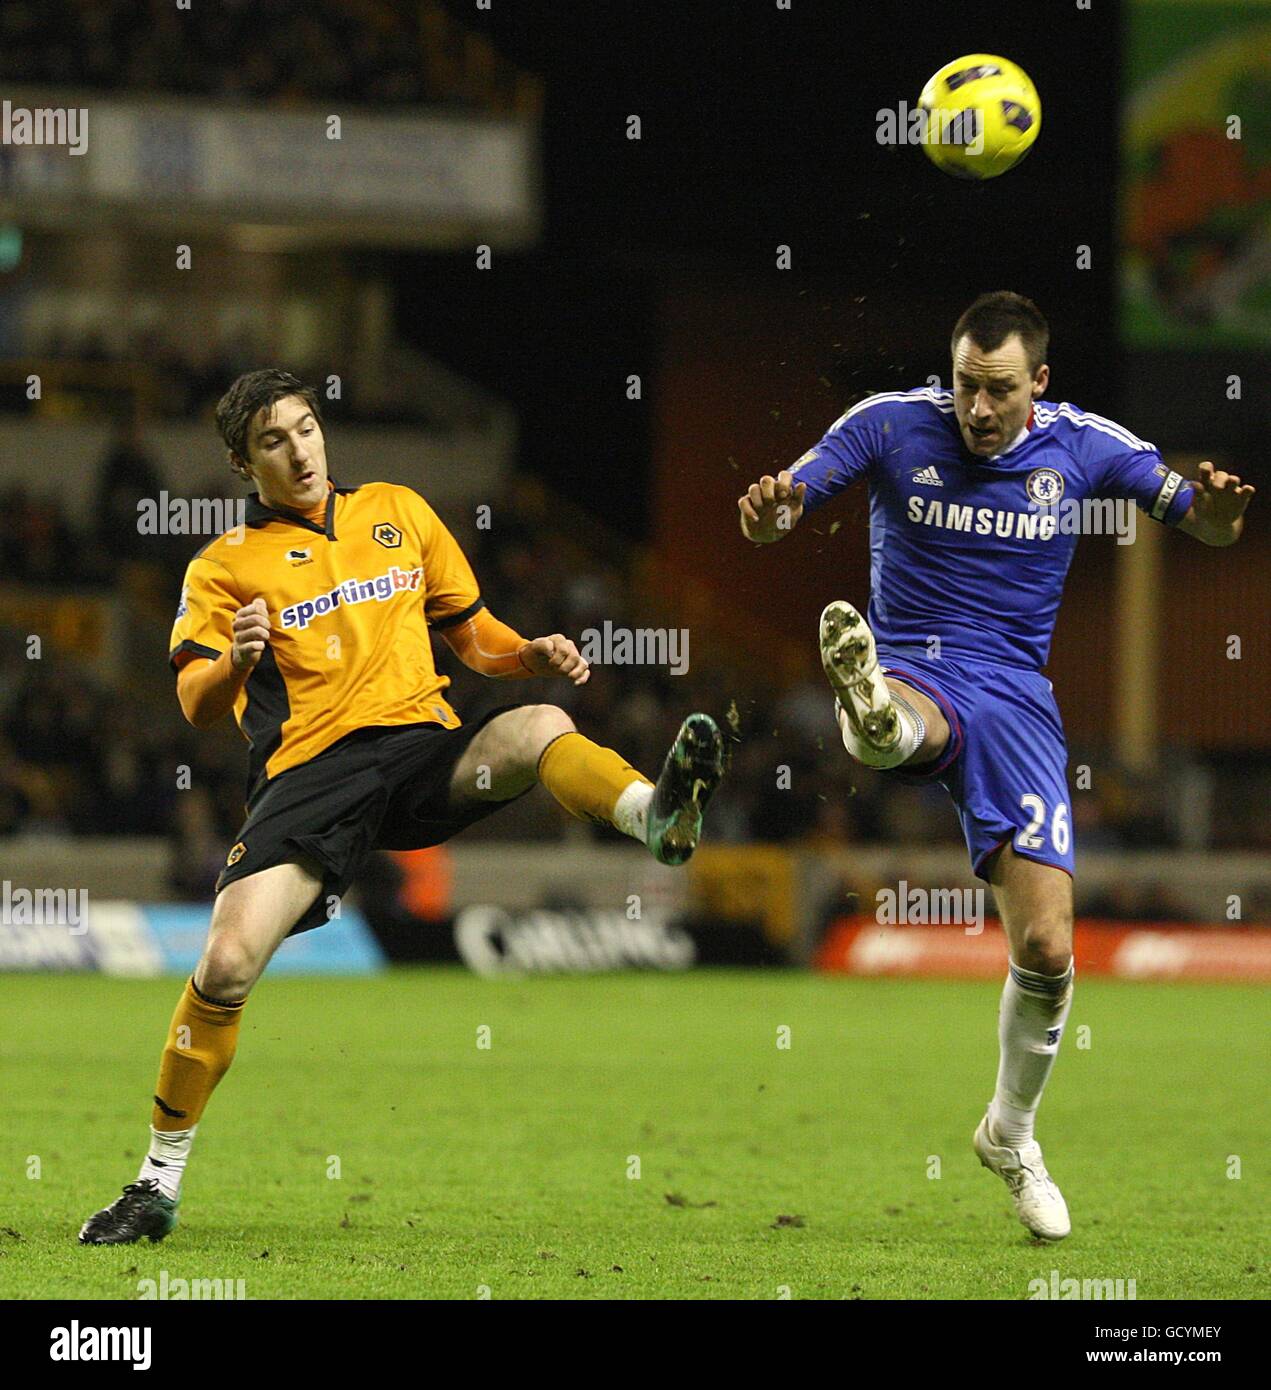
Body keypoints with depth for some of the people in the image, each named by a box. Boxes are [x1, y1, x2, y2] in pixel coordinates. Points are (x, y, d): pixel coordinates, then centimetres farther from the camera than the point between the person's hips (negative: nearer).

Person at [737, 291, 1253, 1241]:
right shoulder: (893, 424, -3)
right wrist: (769, 512, -31)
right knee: (886, 720, -43)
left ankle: (1012, 1136, 16)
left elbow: (1206, 525, 7)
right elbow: (779, 512, -4)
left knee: (1046, 947, -7)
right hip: (912, 670, -1)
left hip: (1015, 698, 1)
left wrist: (1217, 510, -19)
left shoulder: (1083, 447, 2)